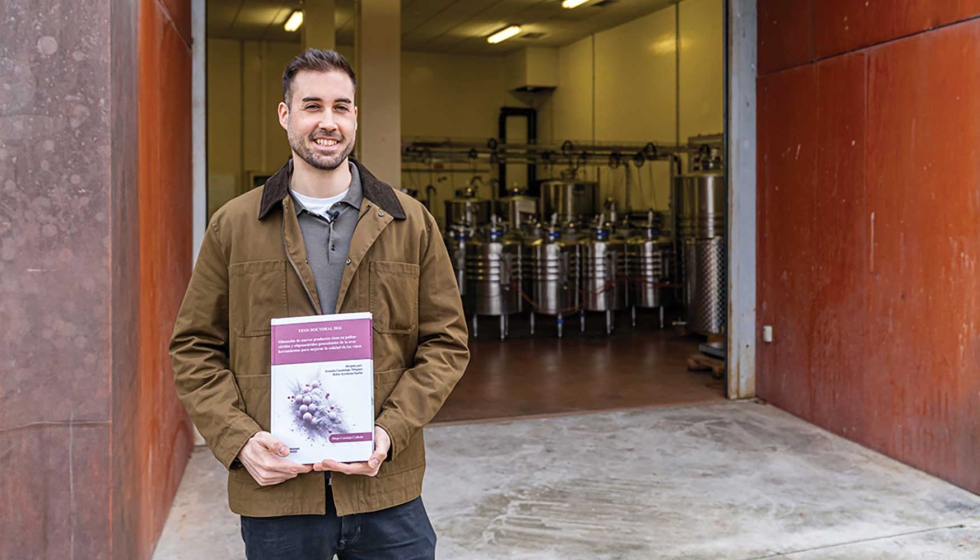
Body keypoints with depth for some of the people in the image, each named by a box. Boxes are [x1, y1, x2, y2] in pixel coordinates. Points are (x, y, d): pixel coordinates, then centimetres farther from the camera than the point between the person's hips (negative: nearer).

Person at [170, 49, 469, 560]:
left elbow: (446, 341, 3)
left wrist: (390, 431, -9)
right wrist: (239, 440, -9)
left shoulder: (411, 223, 4)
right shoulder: (232, 226, 4)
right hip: (274, 493, 0)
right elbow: (194, 350, 5)